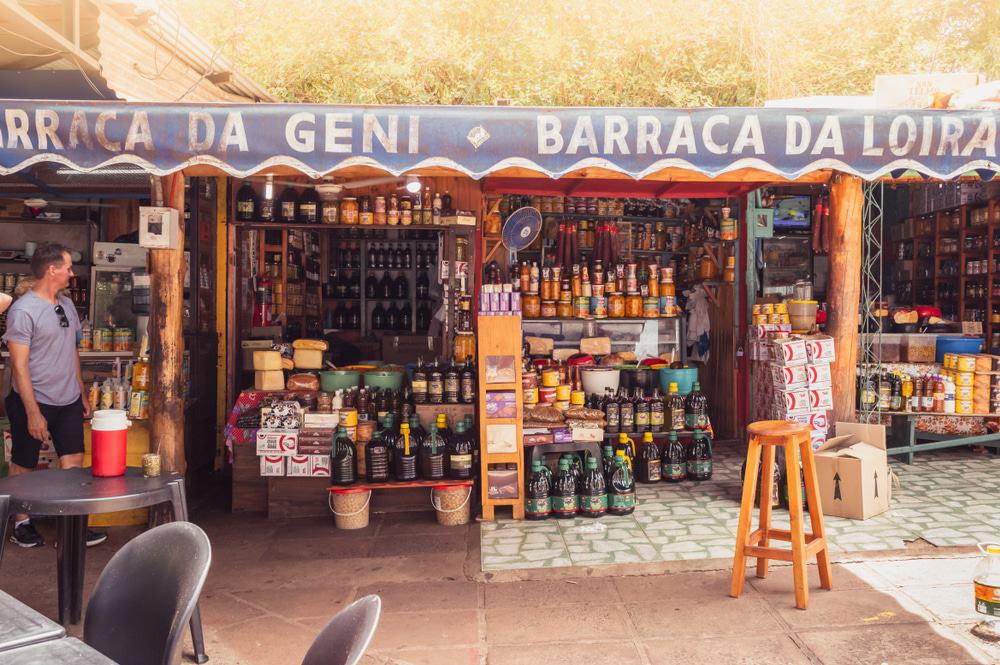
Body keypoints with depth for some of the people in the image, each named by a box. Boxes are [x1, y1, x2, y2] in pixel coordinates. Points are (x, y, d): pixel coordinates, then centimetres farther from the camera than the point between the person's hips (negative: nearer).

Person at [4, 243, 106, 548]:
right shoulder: (23, 310, -16)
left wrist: (82, 392, 15)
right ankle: (21, 524, 25)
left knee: (73, 462, 5)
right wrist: (33, 413, -19)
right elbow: (19, 365, -17)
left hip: (68, 401, 6)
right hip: (34, 401, -6)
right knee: (23, 466, 9)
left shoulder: (67, 304, 7)